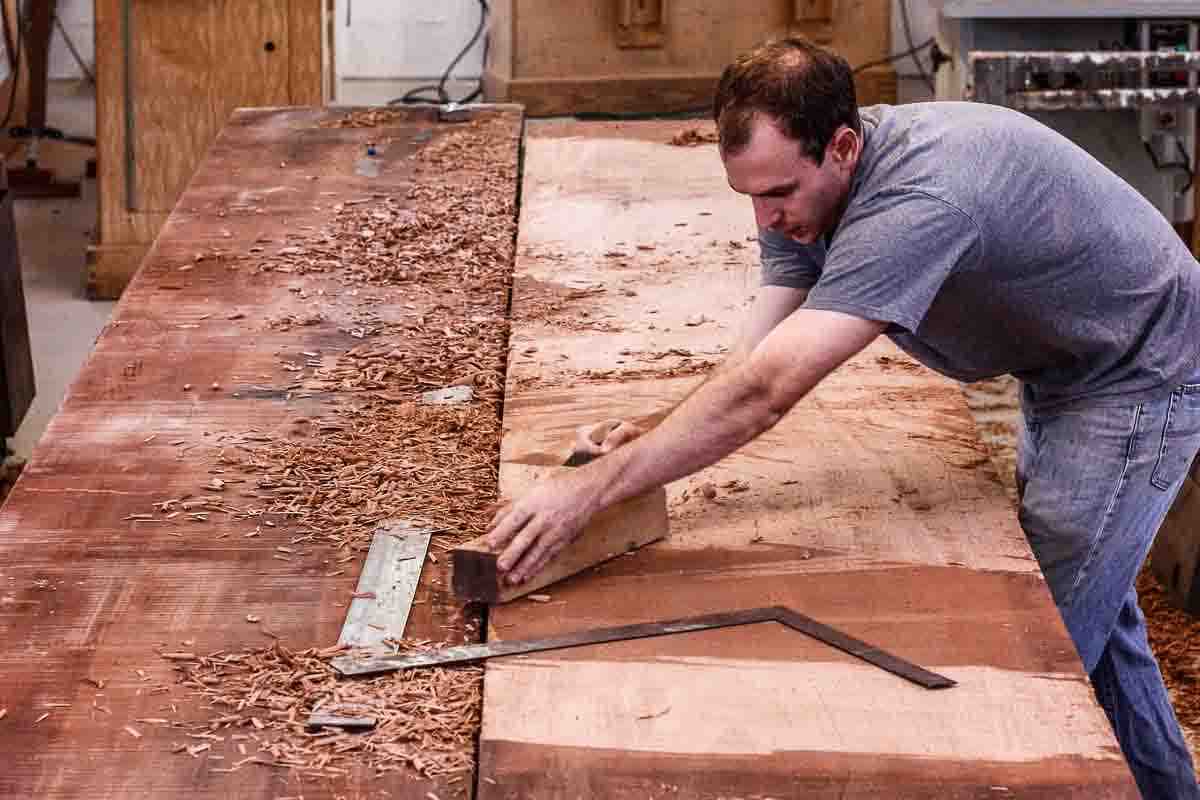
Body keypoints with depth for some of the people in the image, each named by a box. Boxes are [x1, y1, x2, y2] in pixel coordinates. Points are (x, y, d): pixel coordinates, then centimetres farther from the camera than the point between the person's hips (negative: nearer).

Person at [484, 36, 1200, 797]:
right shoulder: (805, 192, -12)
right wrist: (653, 442, -34)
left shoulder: (917, 199, -40)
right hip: (1061, 374, 9)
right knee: (1095, 614, 23)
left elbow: (767, 390, -46)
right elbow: (755, 359, -16)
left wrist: (593, 487, -45)